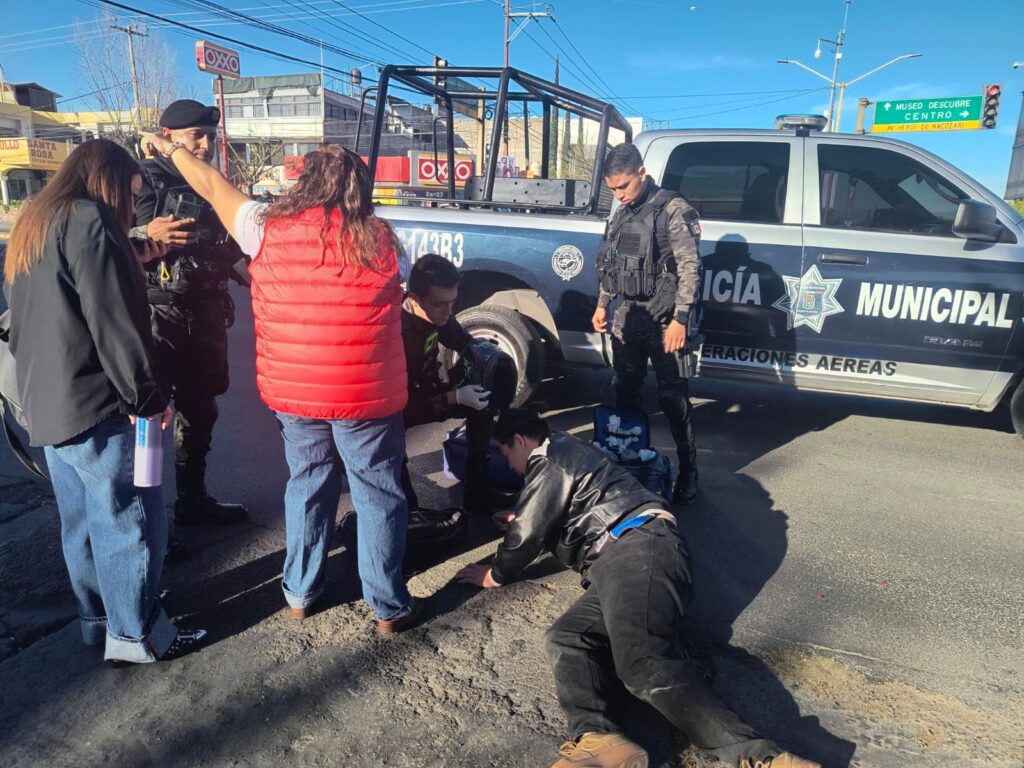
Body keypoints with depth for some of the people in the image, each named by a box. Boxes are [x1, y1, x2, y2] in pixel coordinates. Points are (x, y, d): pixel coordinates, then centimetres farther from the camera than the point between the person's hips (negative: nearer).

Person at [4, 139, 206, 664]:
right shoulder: (88, 220, -14)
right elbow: (112, 320, -19)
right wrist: (147, 397, -14)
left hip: (46, 402, 10)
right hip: (93, 402, -10)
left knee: (83, 519, 17)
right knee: (132, 518, 1)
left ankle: (99, 620, 31)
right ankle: (135, 634, 12)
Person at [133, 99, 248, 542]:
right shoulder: (145, 179, -7)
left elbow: (228, 248, 22)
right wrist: (146, 235, -32)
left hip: (206, 314, 8)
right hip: (158, 316, -7)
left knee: (200, 412, 15)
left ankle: (192, 500, 30)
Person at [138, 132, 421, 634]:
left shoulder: (269, 229, -3)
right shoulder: (379, 239, -6)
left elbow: (212, 186, 12)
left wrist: (168, 148, 29)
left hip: (292, 393, 3)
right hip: (367, 395, -2)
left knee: (307, 487, 21)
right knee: (379, 496, 10)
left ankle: (300, 592, 34)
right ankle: (389, 608, 20)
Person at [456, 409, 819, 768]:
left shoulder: (550, 457, 6)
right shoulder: (566, 454, 37)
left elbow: (529, 533, 3)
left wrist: (496, 574, 20)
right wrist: (520, 522, 63)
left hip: (637, 549, -10)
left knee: (644, 663, -29)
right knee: (565, 638, -12)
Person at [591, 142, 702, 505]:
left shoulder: (673, 209, -10)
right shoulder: (622, 214, 13)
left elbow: (689, 268, -14)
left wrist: (680, 319, -20)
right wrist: (602, 304, 17)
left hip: (662, 319, -7)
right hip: (628, 316, 7)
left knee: (673, 397, -4)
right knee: (625, 392, 14)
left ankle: (689, 472, 6)